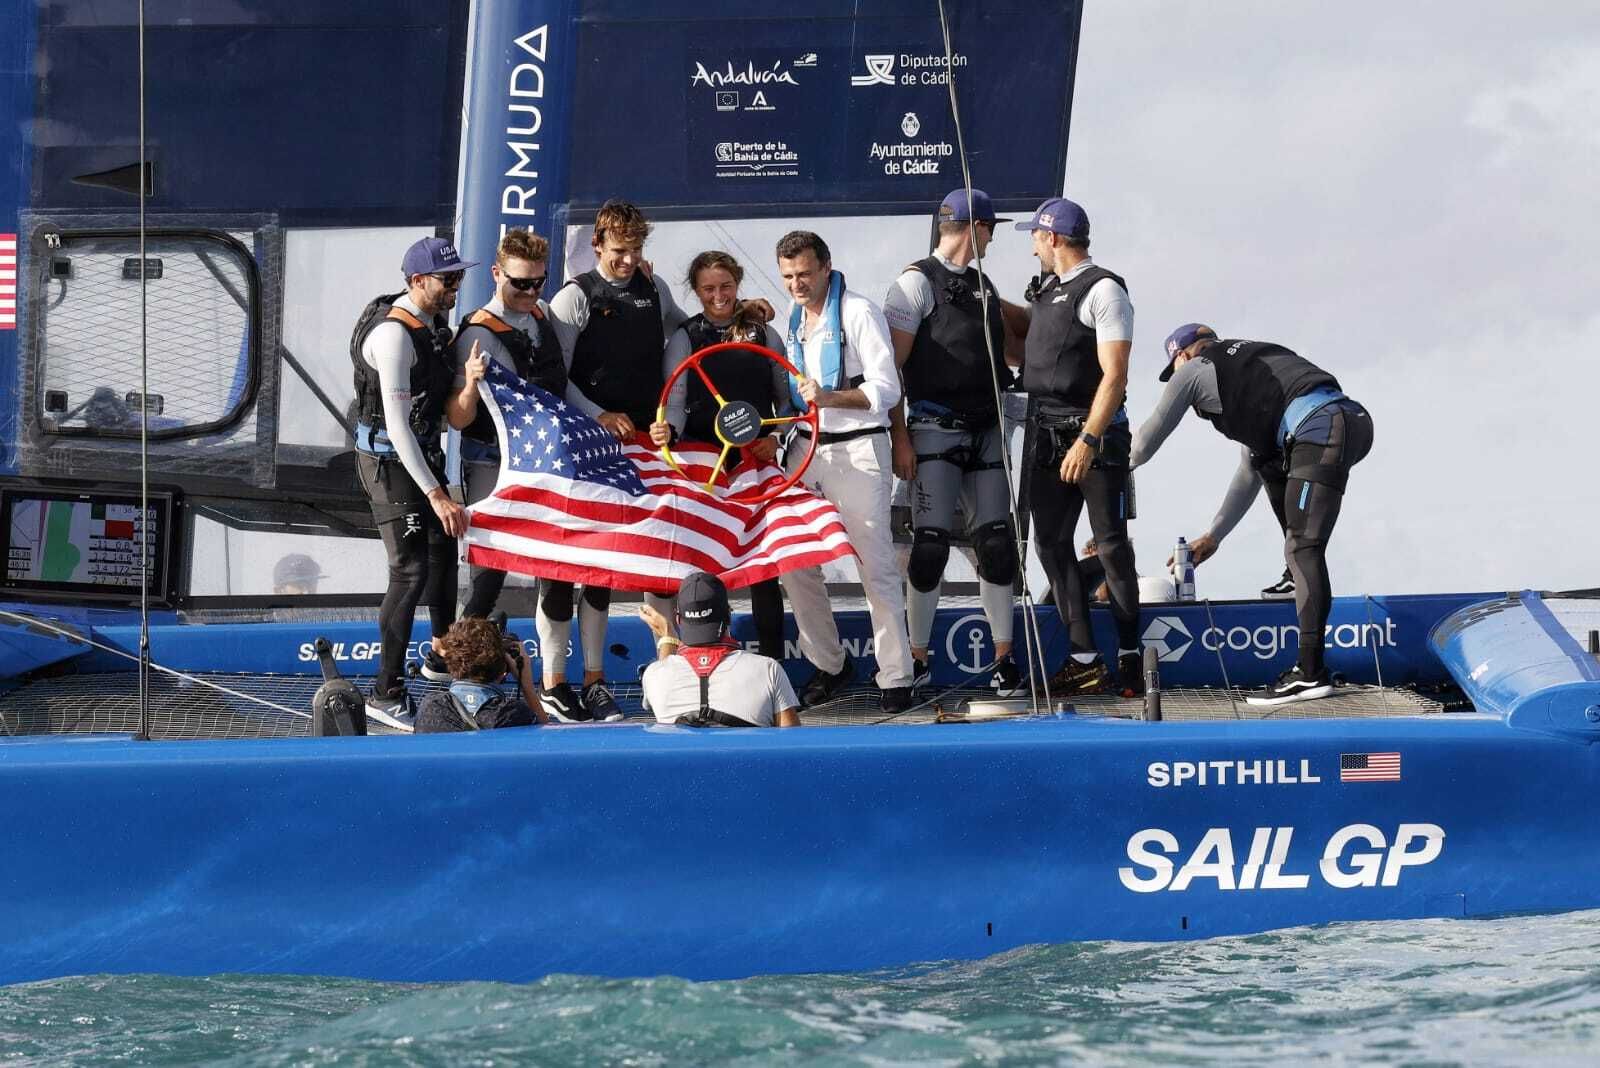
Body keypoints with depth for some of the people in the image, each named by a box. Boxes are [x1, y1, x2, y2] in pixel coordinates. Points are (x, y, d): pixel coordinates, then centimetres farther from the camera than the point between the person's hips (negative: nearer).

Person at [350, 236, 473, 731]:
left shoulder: (432, 321, 3)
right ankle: (386, 694, -8)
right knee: (411, 569, -13)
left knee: (443, 549, 23)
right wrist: (436, 495, -33)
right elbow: (397, 425, -31)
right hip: (389, 460, -10)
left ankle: (442, 657, 45)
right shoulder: (394, 334, -26)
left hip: (424, 450, 10)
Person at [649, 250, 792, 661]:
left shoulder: (764, 334, 10)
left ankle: (772, 659, 5)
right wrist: (668, 429, -26)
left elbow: (786, 398, 13)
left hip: (757, 460, 1)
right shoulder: (685, 338, 5)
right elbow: (676, 399, -5)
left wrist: (776, 436, -4)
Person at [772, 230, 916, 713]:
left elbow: (887, 390, -13)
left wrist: (830, 398, -26)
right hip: (806, 449, 7)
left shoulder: (859, 312, -7)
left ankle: (895, 677, -3)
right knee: (794, 563, 4)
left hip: (857, 450, -7)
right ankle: (829, 664, 18)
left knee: (876, 565, -8)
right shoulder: (795, 321, 15)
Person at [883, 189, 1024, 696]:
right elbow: (891, 365, -9)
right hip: (935, 431, -6)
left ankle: (1004, 656, 10)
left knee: (996, 543, 3)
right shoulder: (917, 282, -4)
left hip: (986, 430, 6)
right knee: (930, 544, -8)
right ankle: (917, 659, 2)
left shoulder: (982, 286, 18)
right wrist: (899, 438, -15)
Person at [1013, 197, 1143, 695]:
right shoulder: (1048, 290, 15)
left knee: (1112, 546, -1)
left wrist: (1088, 440, -24)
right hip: (1048, 436, 8)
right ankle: (1085, 659, 7)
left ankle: (1129, 654, 9)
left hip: (1096, 435, -8)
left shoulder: (1103, 290, -10)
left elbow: (1115, 374, -18)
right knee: (1052, 543, 4)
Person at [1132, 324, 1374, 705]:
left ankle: (1310, 672, -21)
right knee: (1269, 460, 33)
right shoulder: (1245, 366, 38)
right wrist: (1213, 537, 44)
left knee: (1303, 547, -12)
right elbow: (1249, 473, 40)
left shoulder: (1194, 369, 15)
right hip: (1352, 419, 8)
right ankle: (1303, 580, 28)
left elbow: (1144, 444, 23)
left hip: (1320, 428, -8)